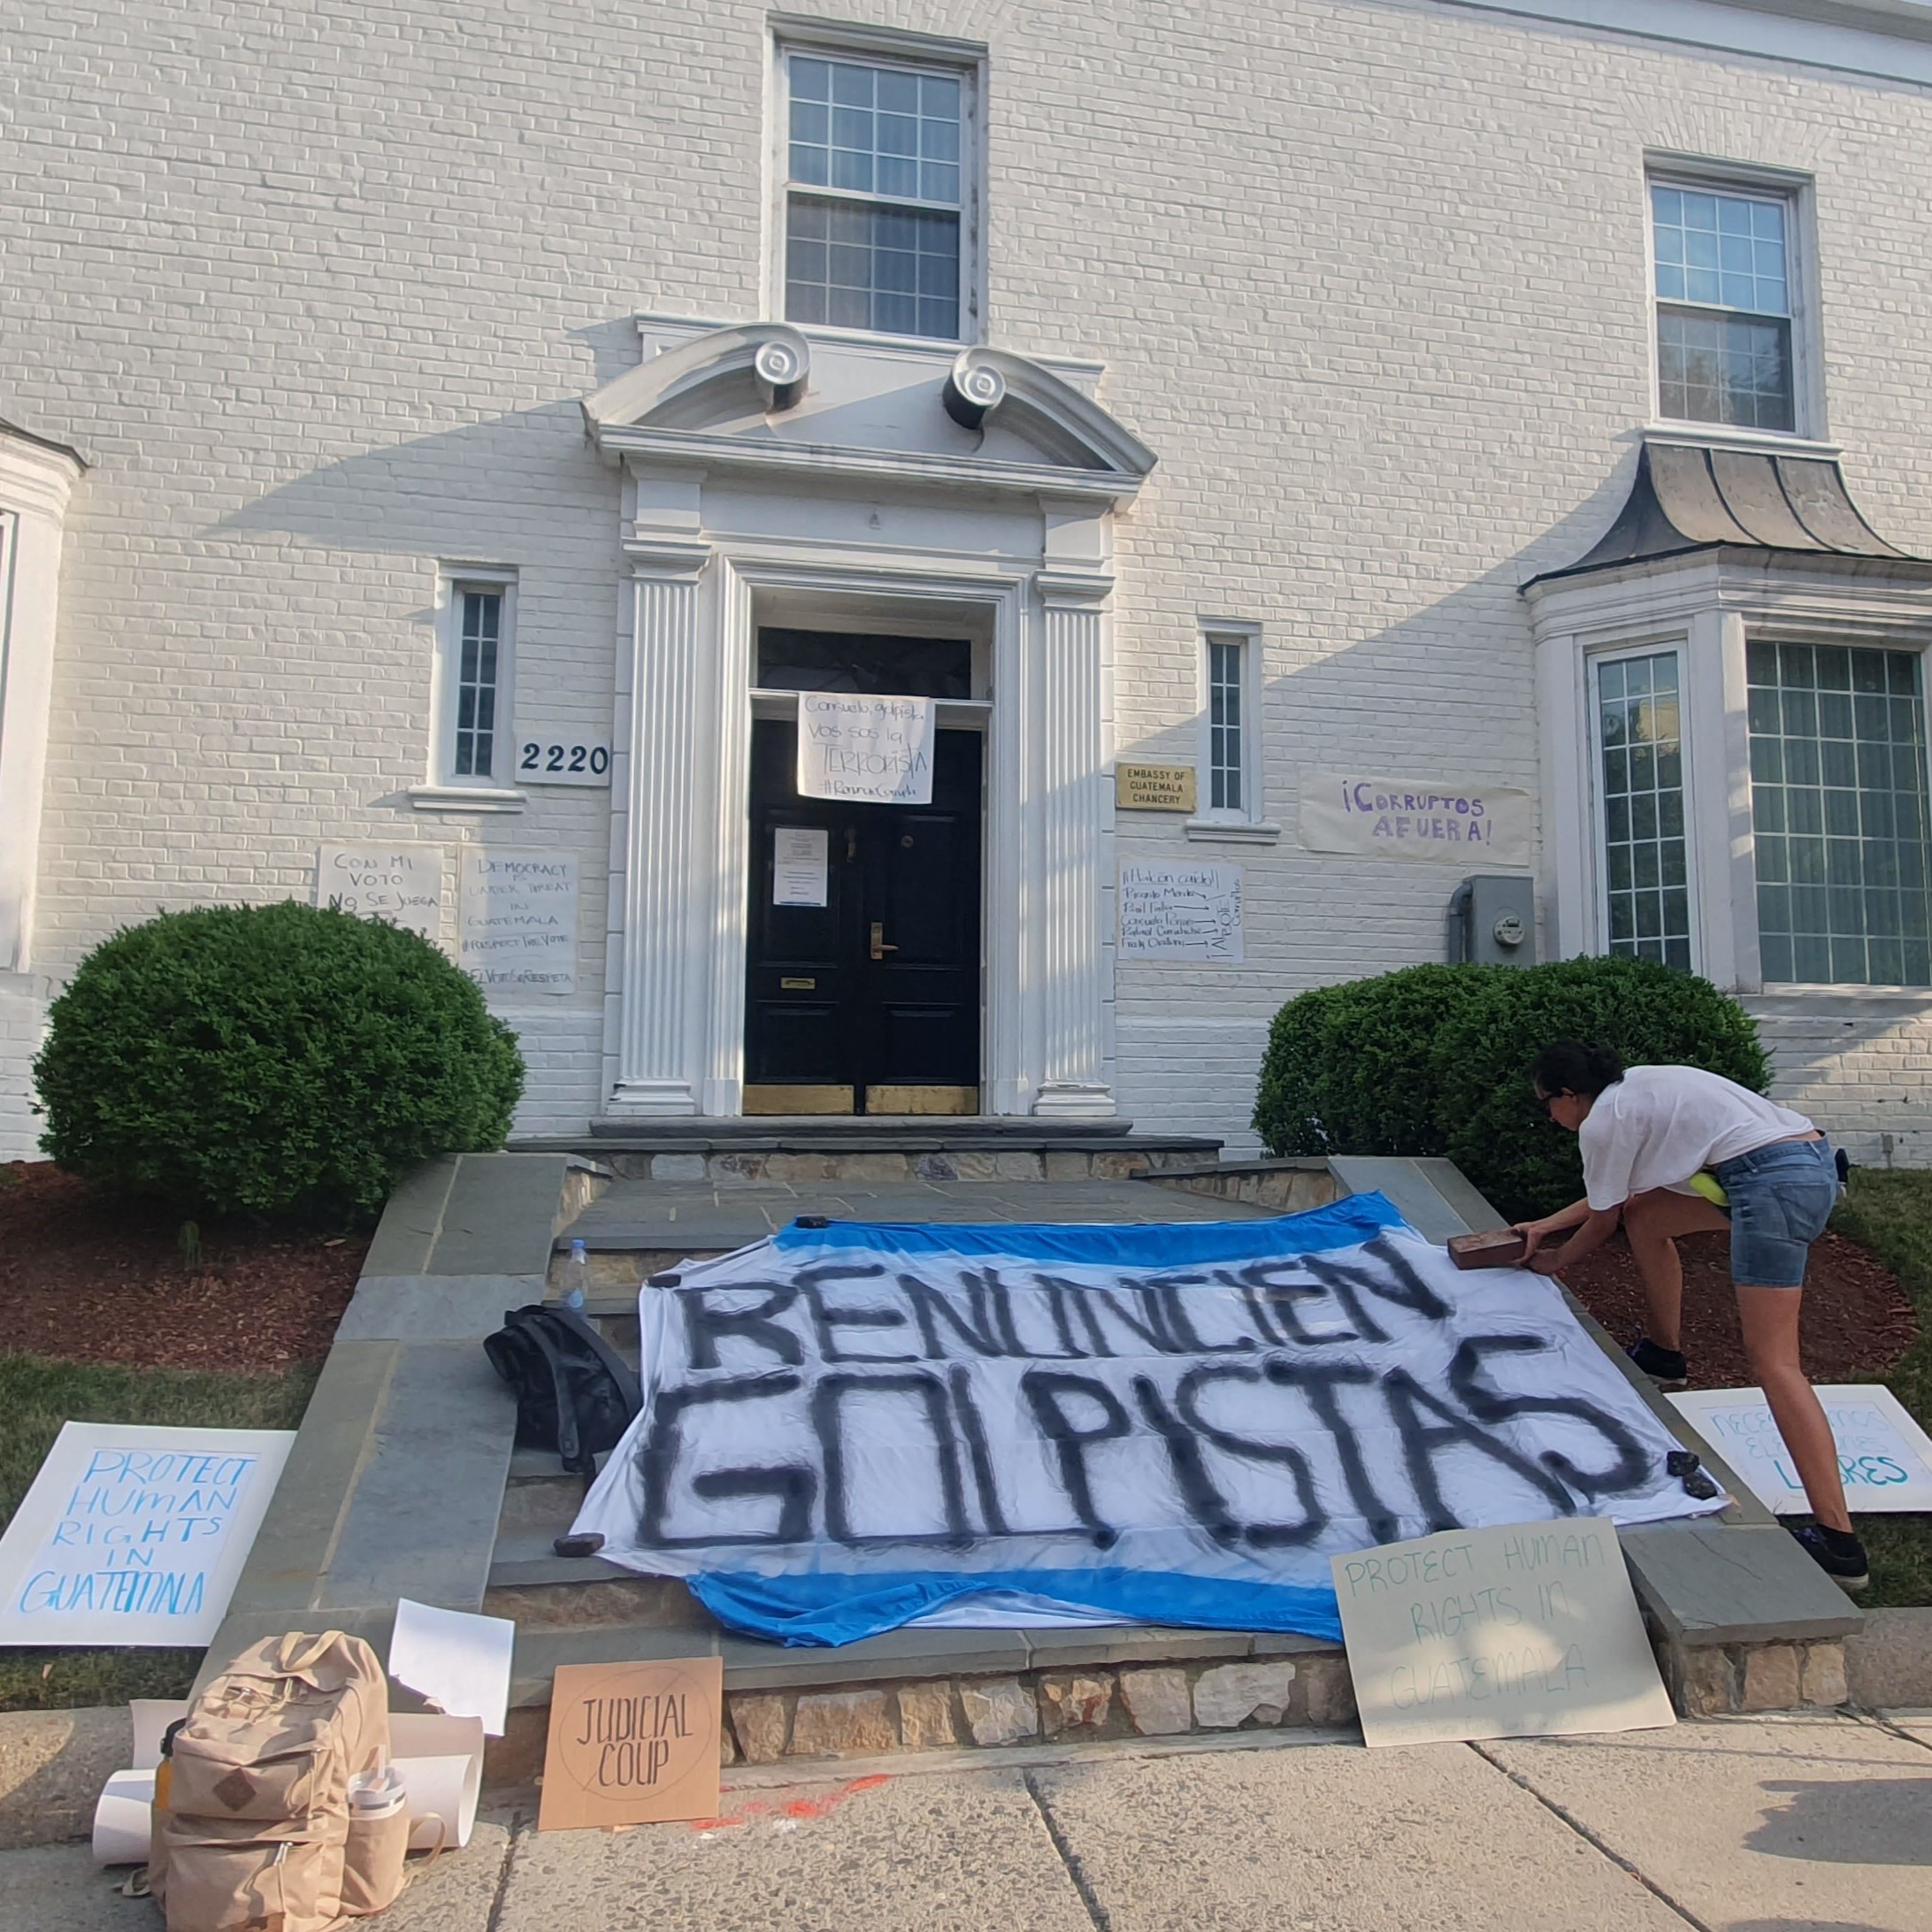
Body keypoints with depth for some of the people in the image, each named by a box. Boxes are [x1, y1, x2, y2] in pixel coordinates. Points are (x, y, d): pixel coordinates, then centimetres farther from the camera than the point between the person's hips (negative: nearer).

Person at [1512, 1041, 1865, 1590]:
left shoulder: (1602, 1122, -4)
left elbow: (1601, 1222, 8)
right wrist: (1546, 1225, 34)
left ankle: (1837, 1541, -15)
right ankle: (1664, 1356, 39)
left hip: (1773, 1183, -10)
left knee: (1772, 1361, -11)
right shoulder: (1633, 1088, 23)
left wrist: (1553, 1261, 25)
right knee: (1645, 1218, 24)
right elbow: (1617, 1192, 32)